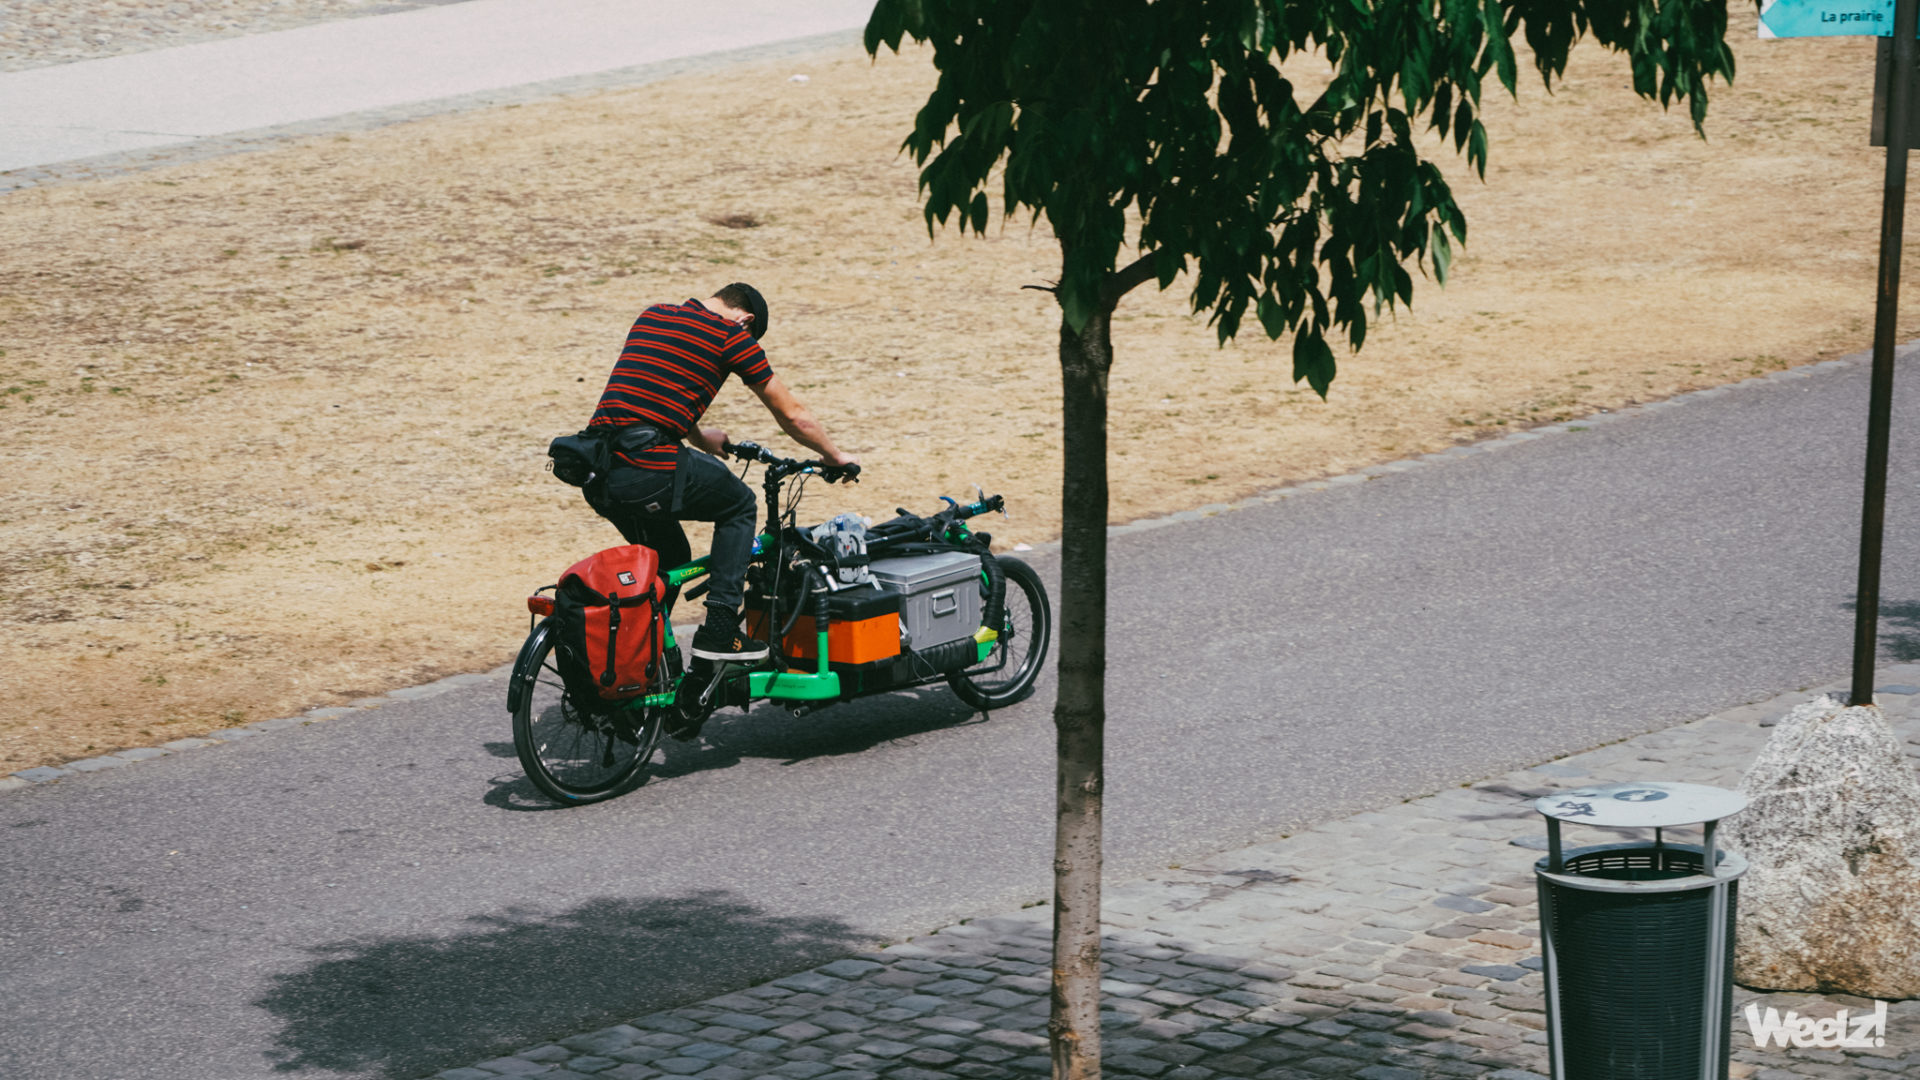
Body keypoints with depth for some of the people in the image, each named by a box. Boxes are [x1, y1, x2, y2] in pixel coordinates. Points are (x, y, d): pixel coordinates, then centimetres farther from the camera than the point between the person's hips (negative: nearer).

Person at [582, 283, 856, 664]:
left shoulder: (650, 316, 22)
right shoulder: (732, 336, 4)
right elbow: (793, 416, 12)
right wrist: (835, 456, 30)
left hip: (595, 475, 7)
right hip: (651, 474, -7)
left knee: (670, 559, 28)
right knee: (739, 506, 20)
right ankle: (719, 629, 11)